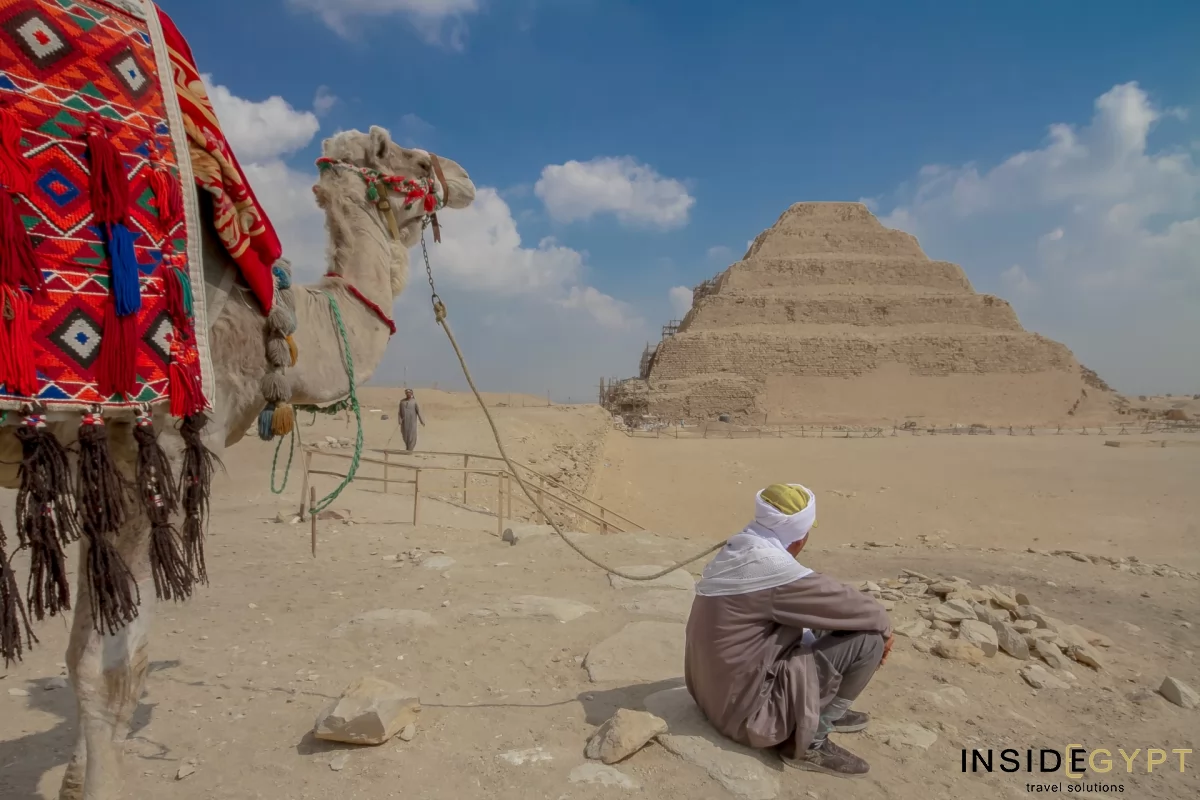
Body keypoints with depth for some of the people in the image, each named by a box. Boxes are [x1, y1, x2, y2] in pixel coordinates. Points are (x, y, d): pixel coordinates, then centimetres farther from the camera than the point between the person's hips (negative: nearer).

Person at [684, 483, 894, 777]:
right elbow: (851, 606, -15)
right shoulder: (775, 568, -26)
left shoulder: (738, 552, 3)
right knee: (868, 638, -9)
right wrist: (884, 624, 7)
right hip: (749, 710, -9)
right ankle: (809, 741, 0)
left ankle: (824, 709, 23)